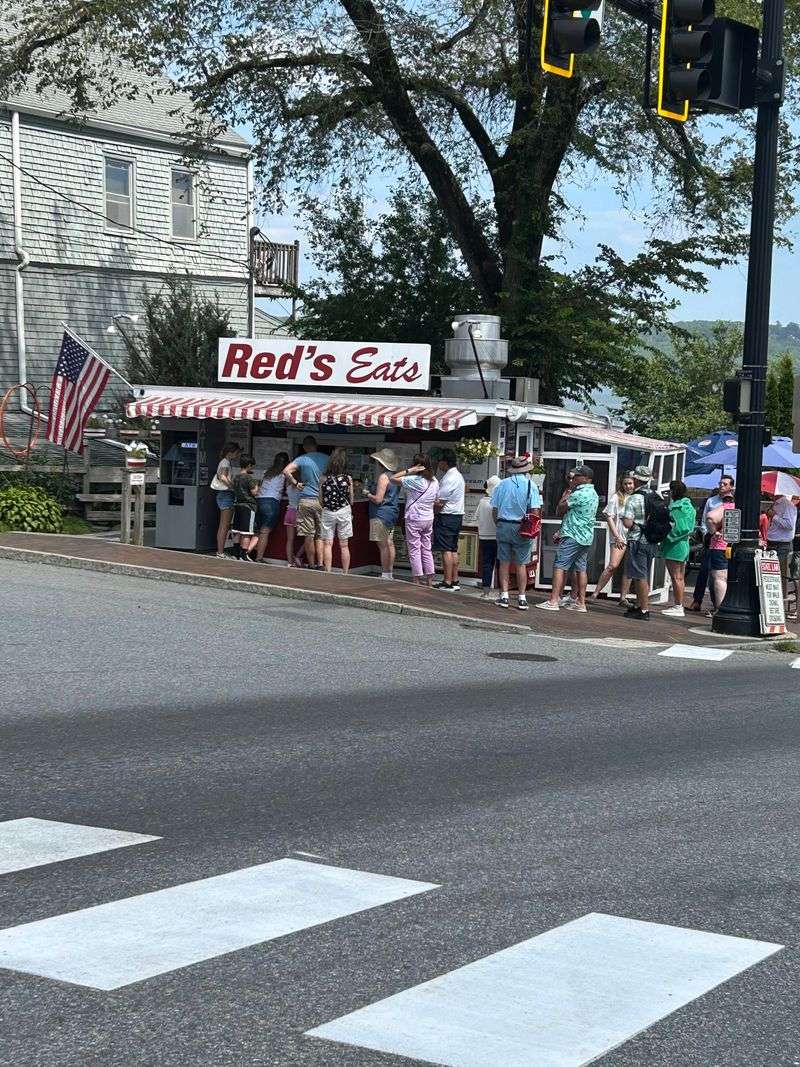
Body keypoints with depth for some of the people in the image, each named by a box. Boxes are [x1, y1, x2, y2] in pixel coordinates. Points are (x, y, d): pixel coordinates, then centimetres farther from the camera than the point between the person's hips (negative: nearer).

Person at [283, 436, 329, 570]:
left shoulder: (302, 459, -3)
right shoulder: (326, 459, 2)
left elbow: (286, 471, -14)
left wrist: (295, 484, -2)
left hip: (306, 500, -2)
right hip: (322, 501, 2)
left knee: (309, 536, 4)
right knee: (320, 536, 7)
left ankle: (311, 565, 7)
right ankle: (320, 564, -1)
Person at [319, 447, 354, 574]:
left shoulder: (324, 478, -5)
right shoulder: (348, 478, -6)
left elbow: (321, 500, -1)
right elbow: (351, 500, 1)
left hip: (328, 512, 0)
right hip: (344, 511, 0)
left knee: (327, 544, 4)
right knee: (344, 545, 6)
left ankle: (328, 572, -1)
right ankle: (345, 573, 9)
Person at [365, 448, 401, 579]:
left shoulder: (383, 477, -16)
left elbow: (378, 499, -20)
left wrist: (367, 494, -3)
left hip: (382, 514, -10)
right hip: (393, 513, 10)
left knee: (383, 545, -6)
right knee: (389, 543, 13)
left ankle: (385, 574, -5)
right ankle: (390, 572, 17)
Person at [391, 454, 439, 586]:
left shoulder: (414, 480, -16)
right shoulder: (434, 481, 3)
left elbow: (393, 478, -13)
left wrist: (409, 470, -14)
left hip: (414, 519, -6)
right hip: (429, 519, 6)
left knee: (414, 550, 1)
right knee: (427, 549, 12)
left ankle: (417, 580, 1)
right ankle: (429, 579, 13)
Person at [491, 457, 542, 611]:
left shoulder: (502, 484, 2)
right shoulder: (531, 486, -5)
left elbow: (494, 510, 3)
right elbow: (534, 511, -9)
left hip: (503, 527, 2)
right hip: (522, 529, -2)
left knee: (504, 562, 8)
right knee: (521, 564, 4)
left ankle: (504, 596, 7)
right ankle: (521, 598, 6)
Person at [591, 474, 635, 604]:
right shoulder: (616, 497, 1)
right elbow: (609, 517, -2)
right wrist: (617, 536, -9)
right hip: (619, 537, -5)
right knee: (613, 566, -15)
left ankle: (623, 597, 10)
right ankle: (595, 593, -10)